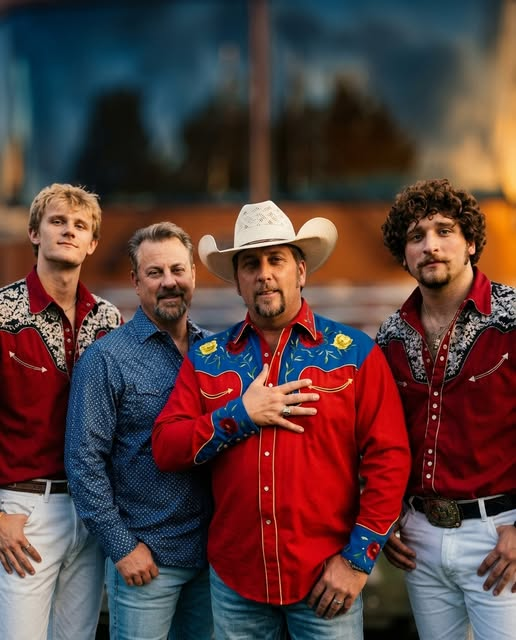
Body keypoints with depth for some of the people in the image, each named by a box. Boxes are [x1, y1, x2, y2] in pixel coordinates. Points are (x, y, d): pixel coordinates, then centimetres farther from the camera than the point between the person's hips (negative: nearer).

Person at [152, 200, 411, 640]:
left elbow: (389, 459, -6)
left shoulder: (355, 353, -3)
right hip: (234, 578, 2)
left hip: (327, 578, -2)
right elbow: (164, 449, -2)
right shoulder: (207, 359, 4)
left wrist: (359, 557, -10)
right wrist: (240, 416, -13)